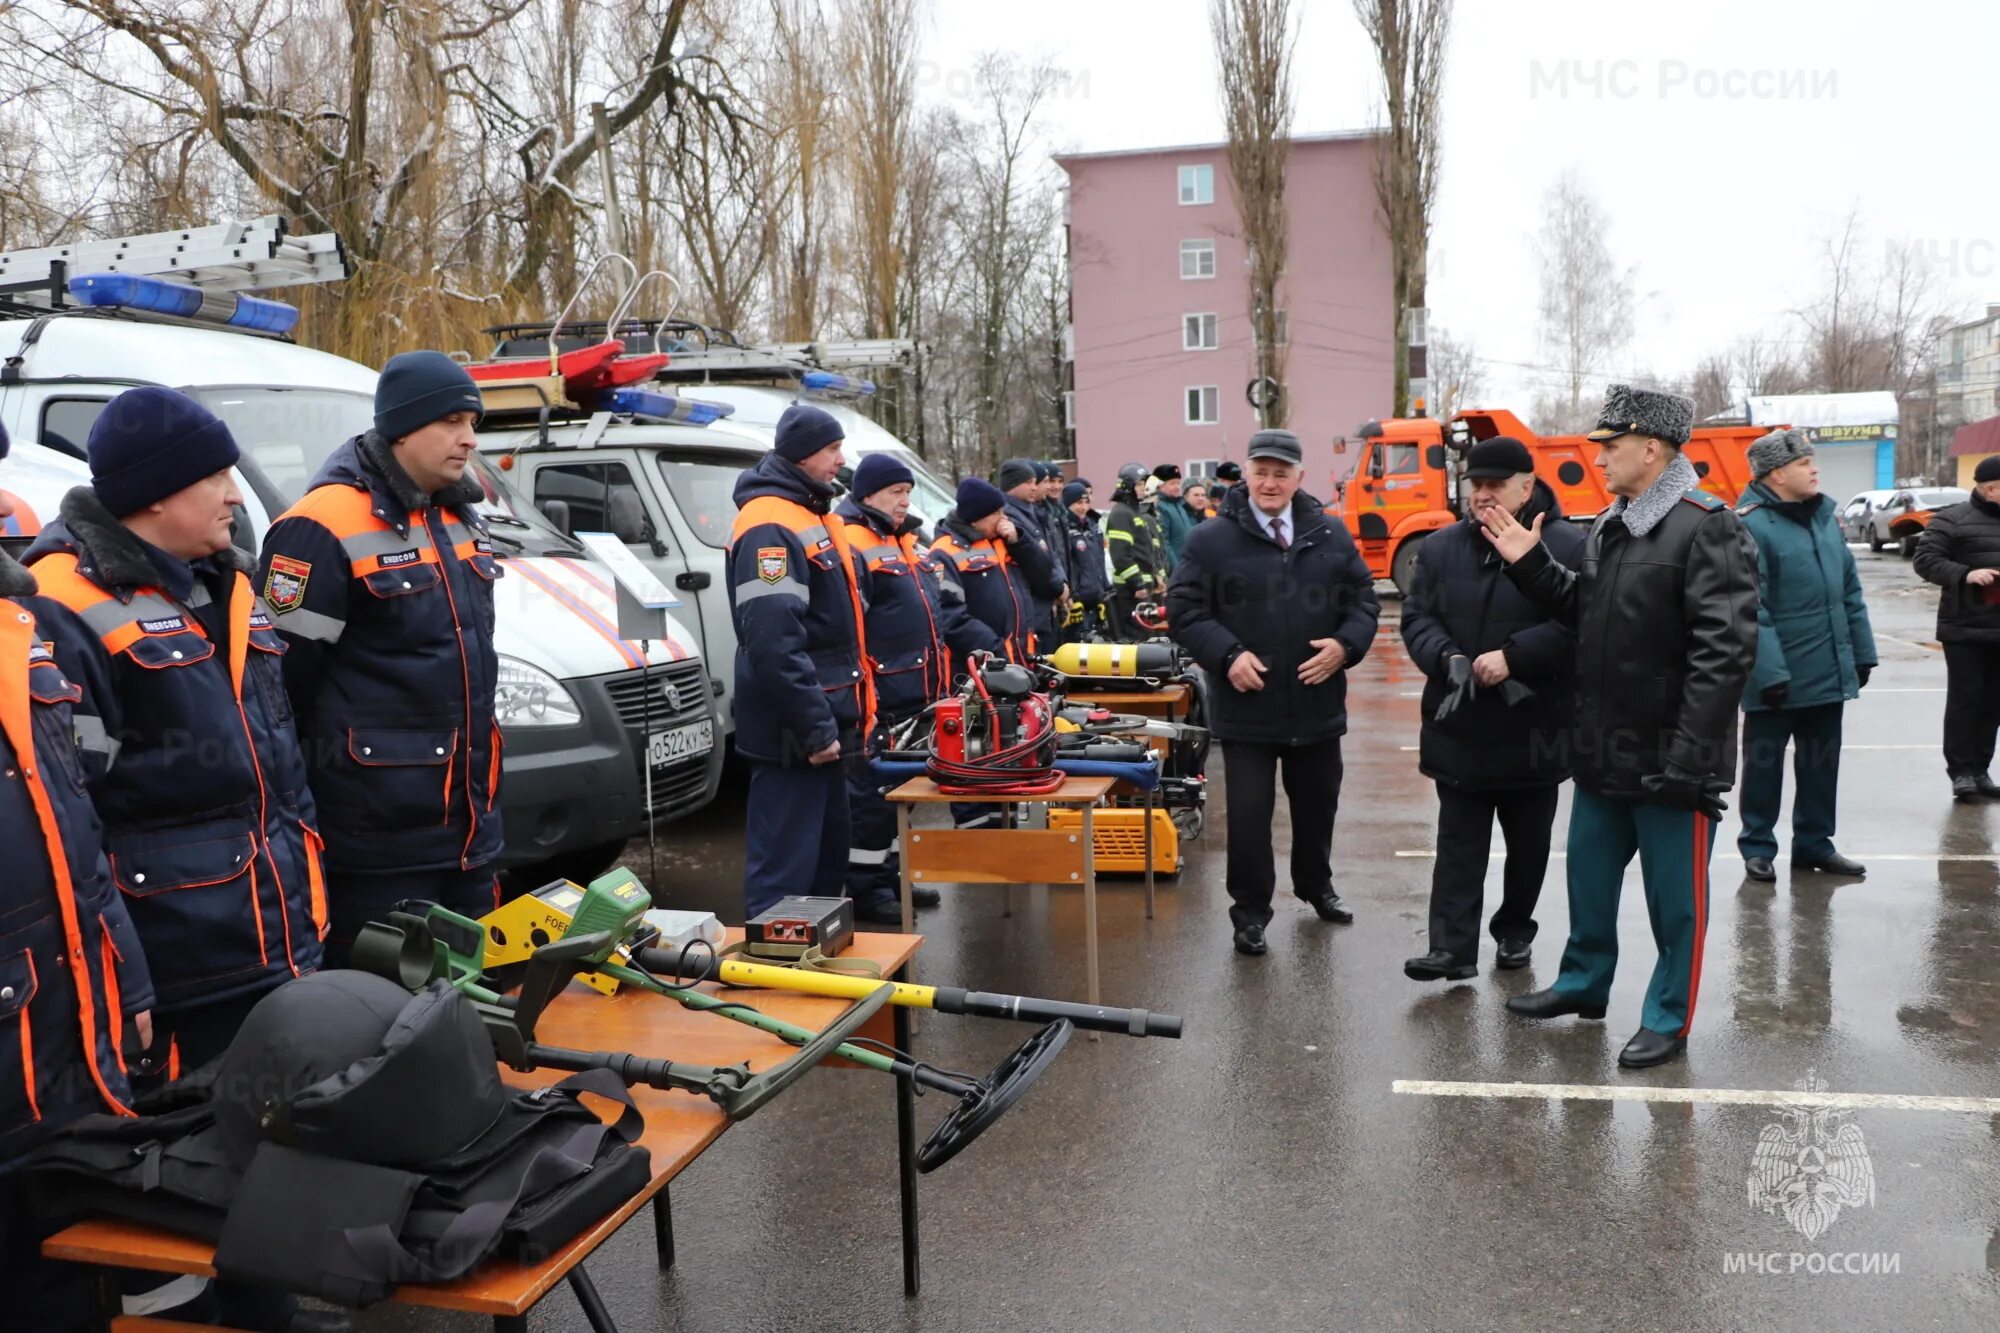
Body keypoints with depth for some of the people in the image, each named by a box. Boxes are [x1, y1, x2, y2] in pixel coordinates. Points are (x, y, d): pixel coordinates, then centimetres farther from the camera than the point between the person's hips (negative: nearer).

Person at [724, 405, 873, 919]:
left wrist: (841, 717, 20)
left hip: (825, 721, 11)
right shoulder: (768, 527, -17)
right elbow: (773, 642, -26)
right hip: (794, 734, -11)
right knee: (784, 864, -5)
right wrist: (814, 727, -25)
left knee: (829, 850, 20)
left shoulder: (814, 517, 16)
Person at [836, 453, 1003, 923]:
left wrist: (993, 647, 12)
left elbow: (947, 612, 22)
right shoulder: (851, 545, -11)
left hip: (920, 696, 10)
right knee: (872, 792, -3)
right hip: (882, 700, -10)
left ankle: (891, 874, 29)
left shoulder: (909, 543, 20)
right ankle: (864, 888, 7)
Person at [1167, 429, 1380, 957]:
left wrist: (1345, 644, -10)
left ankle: (1316, 885, 42)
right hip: (1246, 706, -3)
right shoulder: (1211, 540, -6)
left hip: (1317, 702, 4)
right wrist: (1227, 654, -19)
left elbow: (1364, 599, 9)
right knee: (1249, 811, 0)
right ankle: (1251, 910, 16)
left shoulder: (1332, 537, 5)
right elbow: (1183, 608, -6)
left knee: (1317, 803, 19)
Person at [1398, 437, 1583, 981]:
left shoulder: (1567, 547, -8)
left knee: (1528, 842, 14)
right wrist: (1448, 658, -15)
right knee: (1458, 842, 2)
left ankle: (1514, 928, 32)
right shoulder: (1441, 547, 6)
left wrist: (1512, 657, -23)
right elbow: (1416, 618, 4)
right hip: (1460, 726, 2)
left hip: (1534, 727, -2)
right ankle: (1453, 947, 2)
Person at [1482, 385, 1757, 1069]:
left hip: (1670, 756, -8)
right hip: (1604, 752, 8)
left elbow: (1725, 649, -22)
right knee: (1589, 875, 21)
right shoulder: (1608, 528, 12)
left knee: (1675, 896, 7)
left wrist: (1691, 755, -24)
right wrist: (1530, 564, 6)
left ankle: (1668, 1019, 22)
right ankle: (1584, 982, 39)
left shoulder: (1706, 527, -16)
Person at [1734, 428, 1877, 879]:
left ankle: (1814, 843, 27)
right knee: (1764, 764, 6)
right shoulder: (1750, 525, -15)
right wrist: (1769, 671, -22)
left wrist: (1862, 652, 12)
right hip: (1777, 677, -7)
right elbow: (1750, 609, -19)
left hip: (1829, 672, 7)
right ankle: (1757, 847, 17)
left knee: (1821, 763, 15)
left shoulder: (1826, 515, 9)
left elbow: (1850, 589, 14)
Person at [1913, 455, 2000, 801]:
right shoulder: (1953, 519, -5)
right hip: (1965, 628, -6)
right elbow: (1925, 559, -11)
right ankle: (1961, 771, 5)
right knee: (1964, 699, -2)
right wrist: (1965, 574, -23)